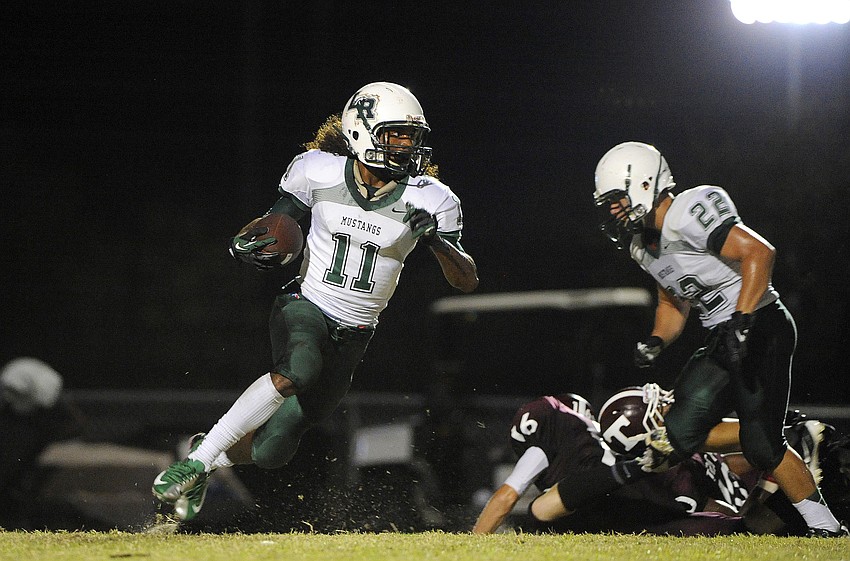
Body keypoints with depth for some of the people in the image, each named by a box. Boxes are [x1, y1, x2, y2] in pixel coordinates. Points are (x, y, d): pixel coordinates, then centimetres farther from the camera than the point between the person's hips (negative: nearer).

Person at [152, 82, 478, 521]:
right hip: (304, 306, -2)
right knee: (297, 370, -38)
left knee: (269, 453, 0)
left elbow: (467, 282, -8)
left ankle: (212, 454, 35)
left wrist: (436, 240, -27)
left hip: (352, 335, 2)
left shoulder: (428, 200, -8)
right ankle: (198, 461, -25)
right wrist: (246, 243, -14)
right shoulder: (319, 171, -7)